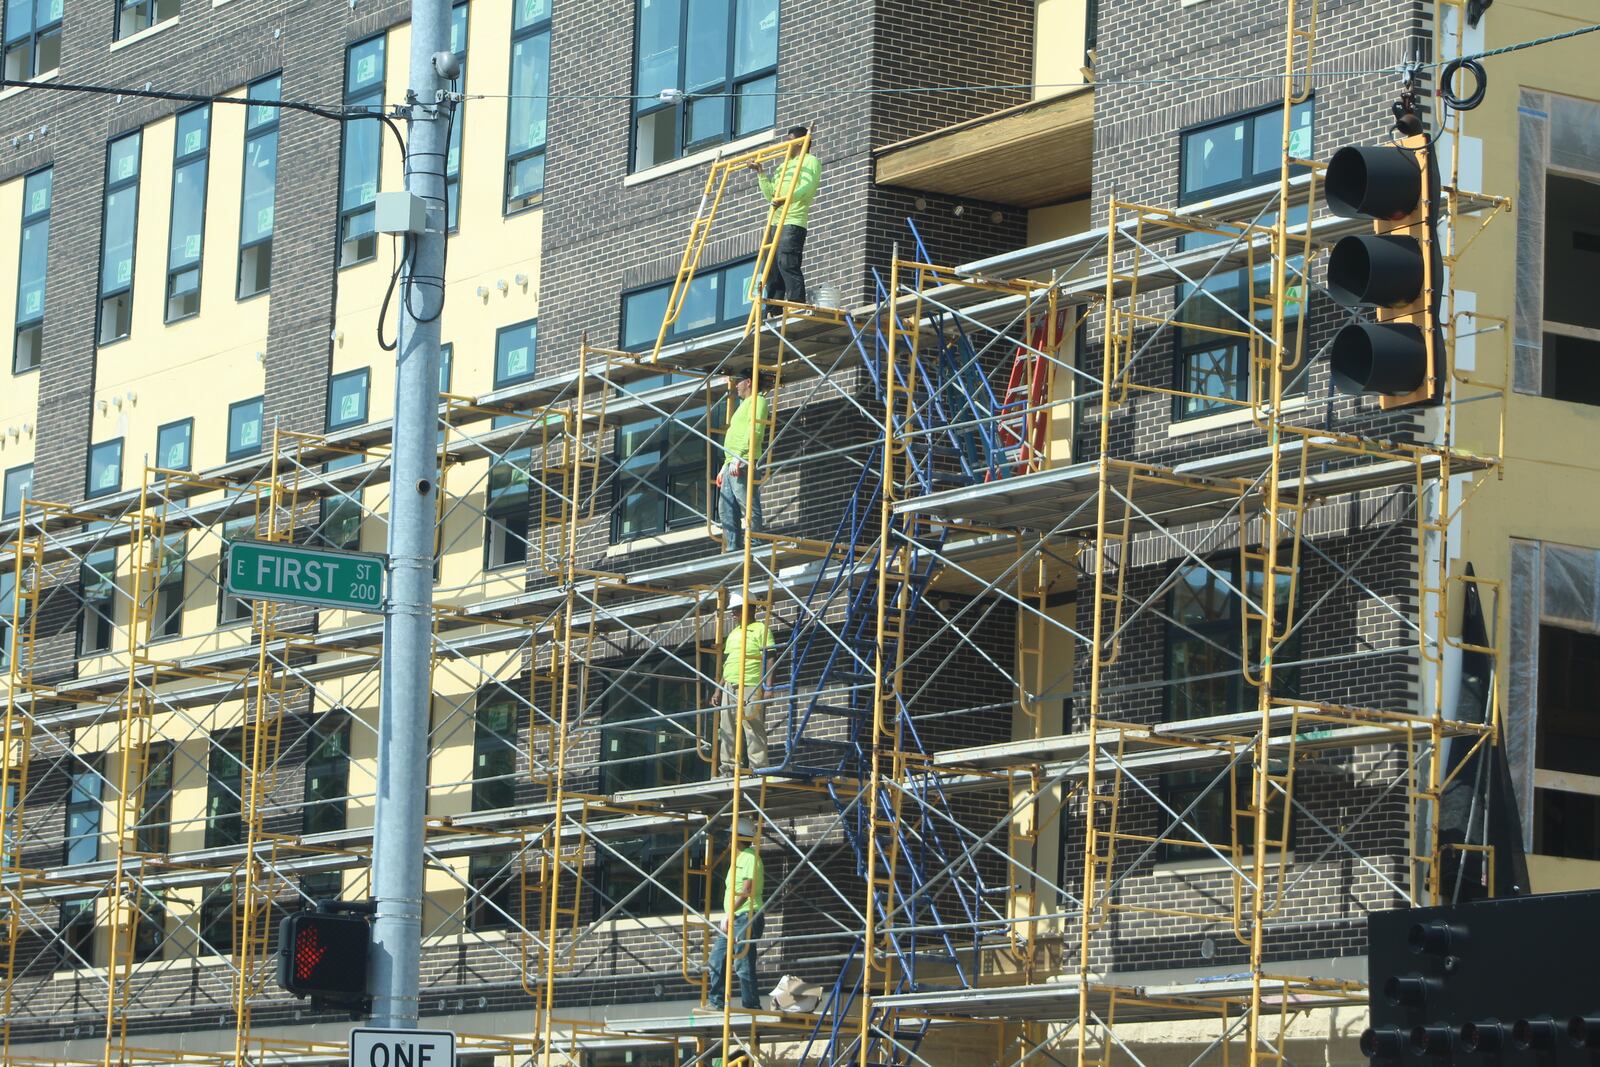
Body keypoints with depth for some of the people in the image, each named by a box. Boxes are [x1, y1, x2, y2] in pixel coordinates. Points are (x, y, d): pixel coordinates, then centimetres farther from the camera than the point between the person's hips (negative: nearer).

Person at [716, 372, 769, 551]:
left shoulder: (756, 401, 0)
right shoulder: (744, 405, 30)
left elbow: (754, 431, -15)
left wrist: (738, 457, -23)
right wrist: (724, 467, 26)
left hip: (743, 463, -10)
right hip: (732, 465, 10)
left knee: (749, 509, -14)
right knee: (726, 511, 4)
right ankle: (733, 550, 2)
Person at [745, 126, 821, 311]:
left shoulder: (810, 161, 5)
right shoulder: (785, 165, 30)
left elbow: (808, 188, -14)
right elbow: (770, 195, 25)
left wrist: (787, 198, -30)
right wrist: (761, 173, 18)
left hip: (793, 222, -8)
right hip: (775, 222, 8)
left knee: (787, 264, -20)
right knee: (772, 267, 2)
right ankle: (773, 313, 2)